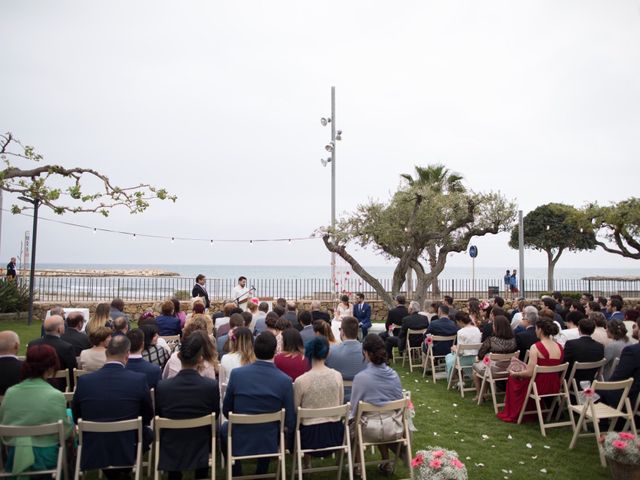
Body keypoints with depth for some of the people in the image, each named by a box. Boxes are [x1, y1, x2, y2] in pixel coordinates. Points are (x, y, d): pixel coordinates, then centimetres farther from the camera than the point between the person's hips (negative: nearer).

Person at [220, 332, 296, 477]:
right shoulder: (285, 380, -17)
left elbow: (226, 411, -1)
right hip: (269, 443, 0)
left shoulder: (236, 374, -15)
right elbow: (290, 421, -10)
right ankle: (261, 472, 37)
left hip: (238, 442, 0)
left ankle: (236, 474, 36)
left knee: (224, 428, 33)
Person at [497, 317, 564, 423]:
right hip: (555, 387, 6)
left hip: (540, 387, -6)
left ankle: (513, 415, 32)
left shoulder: (536, 347, -19)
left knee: (513, 379, 20)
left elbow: (529, 373, -20)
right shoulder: (560, 347, 1)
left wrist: (514, 373, -2)